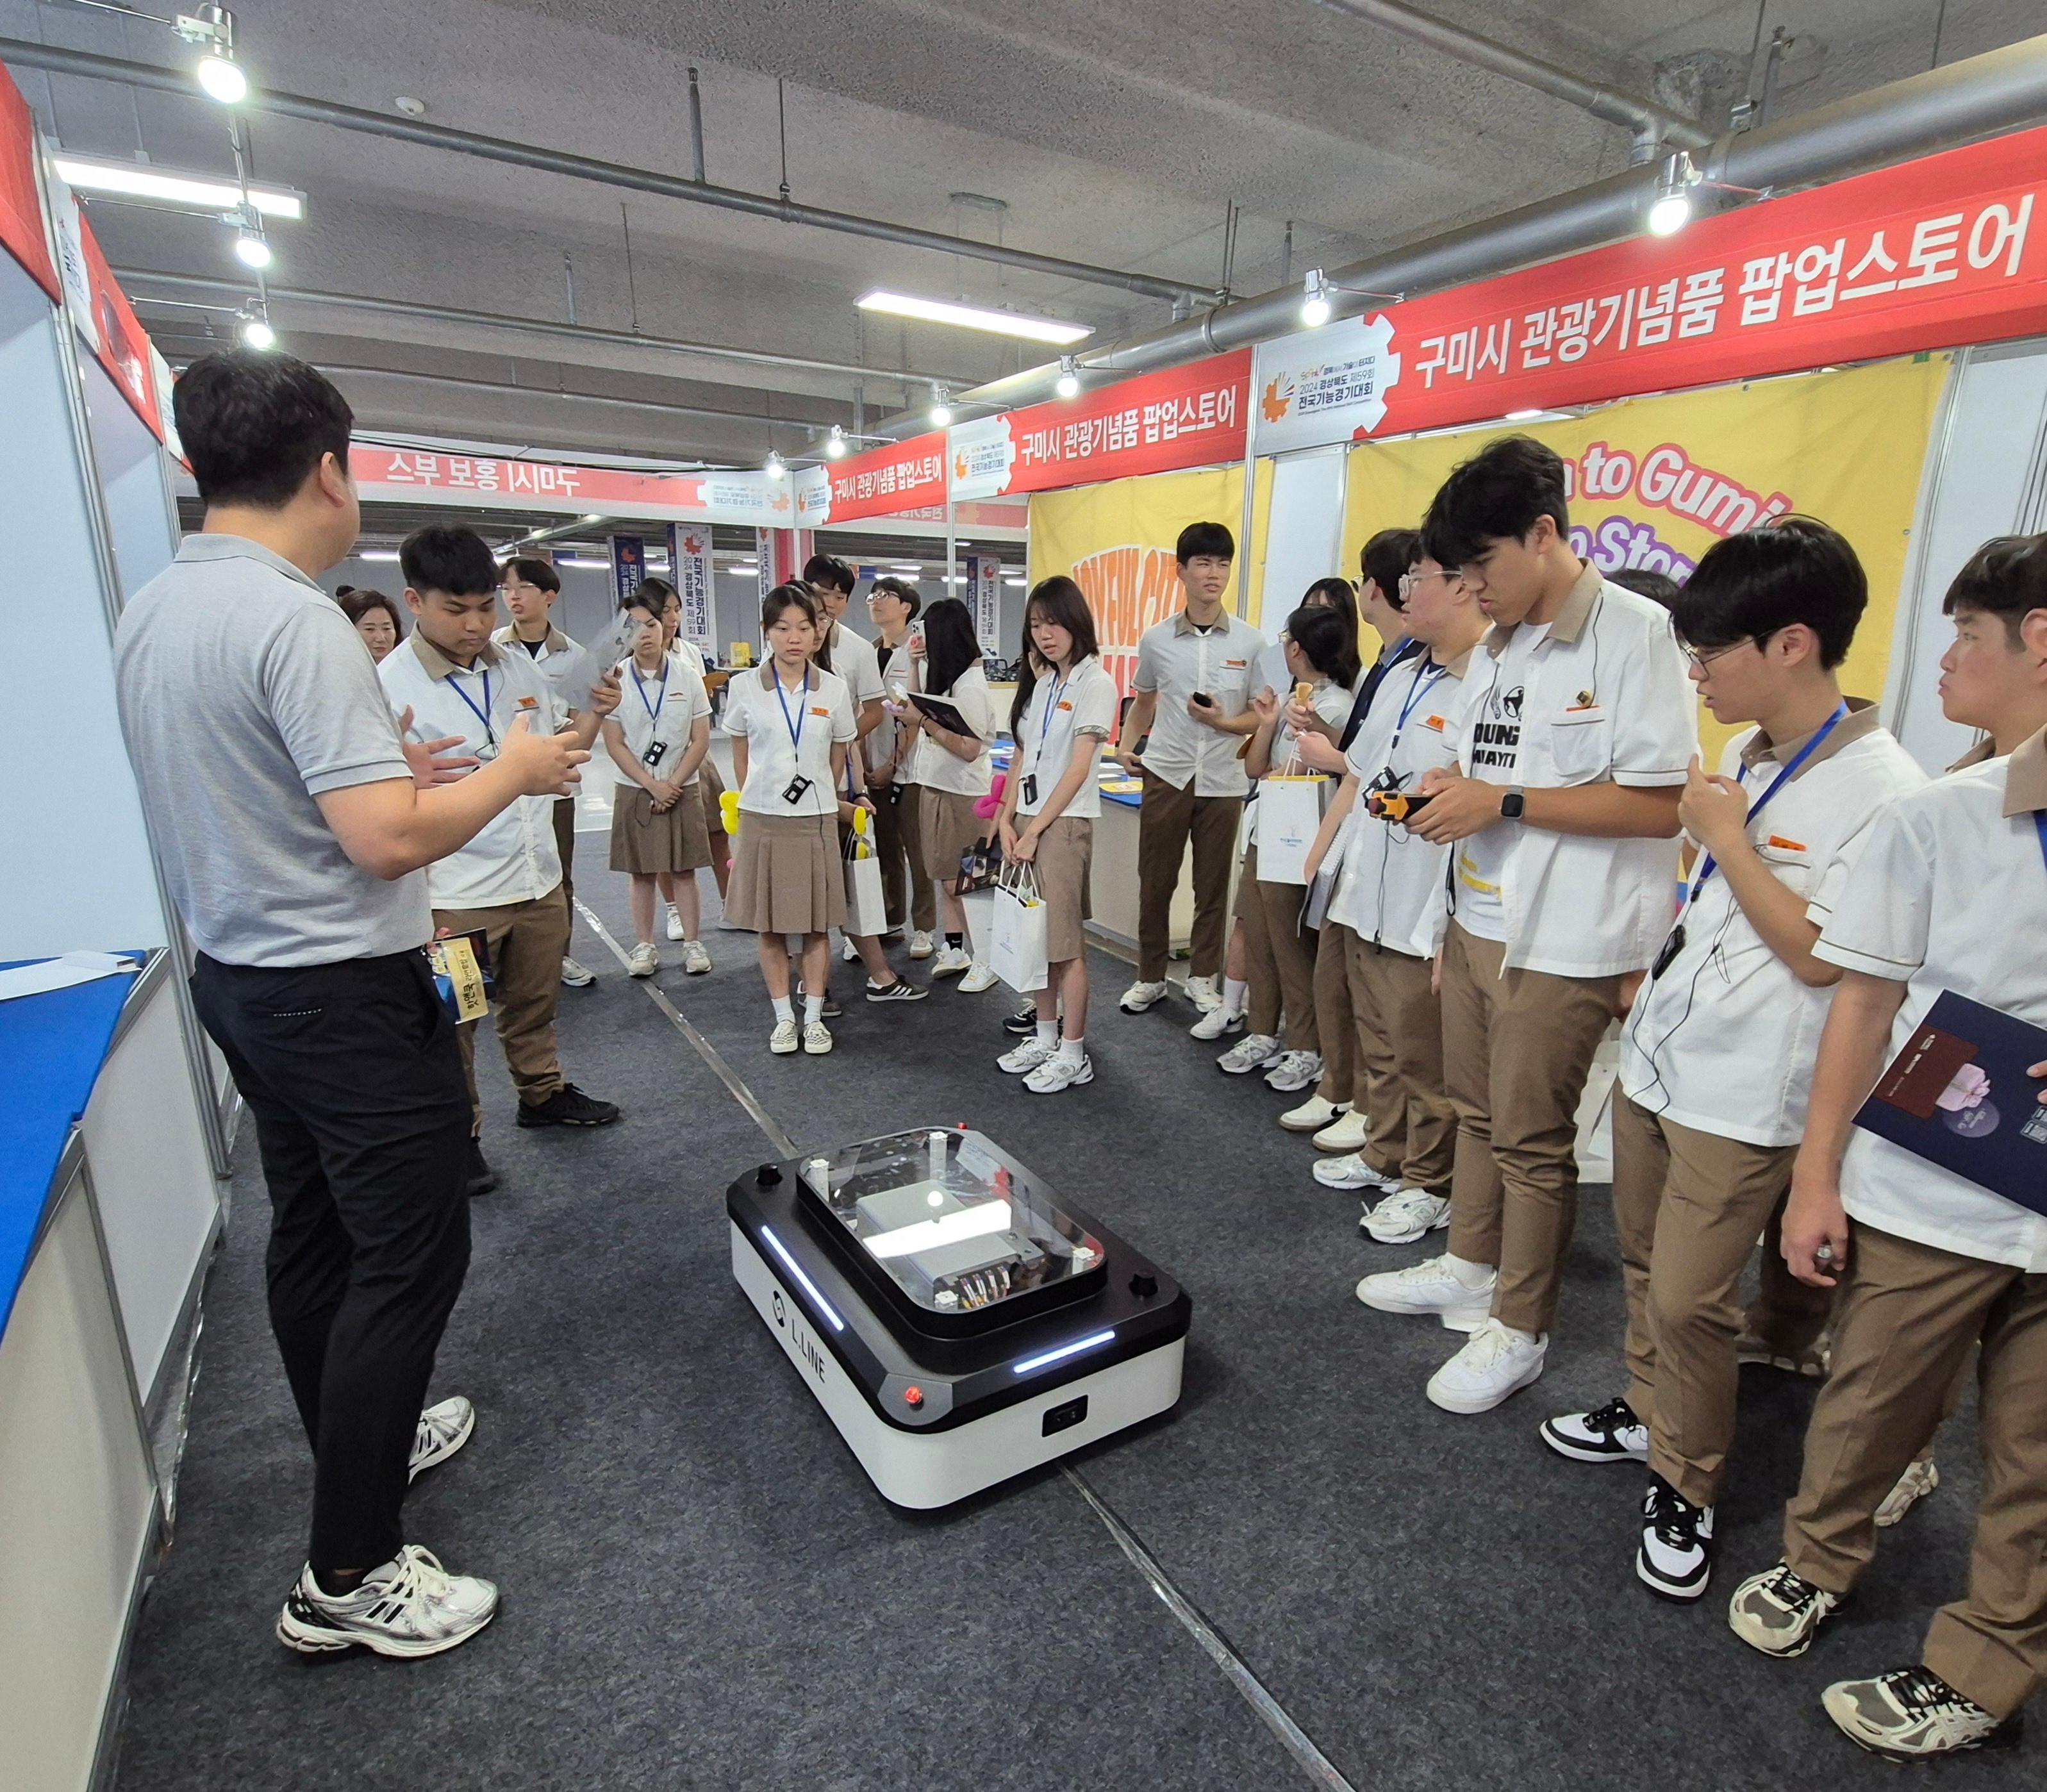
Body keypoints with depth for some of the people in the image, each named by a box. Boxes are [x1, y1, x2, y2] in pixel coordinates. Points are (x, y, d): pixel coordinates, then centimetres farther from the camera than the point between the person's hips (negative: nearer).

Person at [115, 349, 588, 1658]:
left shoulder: (150, 613, 7)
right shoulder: (295, 620, -22)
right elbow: (389, 841, -27)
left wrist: (372, 763, 16)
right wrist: (512, 771, -12)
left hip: (238, 976, 10)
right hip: (347, 996, -10)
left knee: (312, 1235, 20)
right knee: (408, 1259, 0)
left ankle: (363, 1442, 40)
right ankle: (352, 1575, 12)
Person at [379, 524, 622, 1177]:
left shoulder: (518, 669, 5)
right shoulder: (389, 687, -12)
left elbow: (560, 745, 17)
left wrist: (594, 715, 0)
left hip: (539, 880, 5)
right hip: (455, 897, -5)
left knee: (534, 1006, 23)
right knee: (452, 1029, 11)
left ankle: (543, 1093, 42)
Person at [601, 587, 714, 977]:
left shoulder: (687, 676, -3)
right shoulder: (616, 680, -4)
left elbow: (701, 741, -3)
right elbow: (615, 745, -4)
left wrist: (673, 784, -10)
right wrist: (653, 786, -10)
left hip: (682, 789, 0)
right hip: (635, 791, 0)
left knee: (683, 870, 5)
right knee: (642, 872, 7)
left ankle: (692, 943, 14)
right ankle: (645, 945, 17)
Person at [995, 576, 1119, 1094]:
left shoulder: (1094, 683, -6)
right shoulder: (1037, 682, 15)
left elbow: (1078, 769, -12)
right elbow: (1021, 759, 13)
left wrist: (1035, 829, -13)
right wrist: (1007, 821, 2)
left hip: (1065, 822, -6)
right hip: (1025, 819, 7)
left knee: (1065, 940, -3)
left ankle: (1073, 1054, 7)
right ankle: (1045, 1037, 23)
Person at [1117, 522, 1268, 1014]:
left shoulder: (1251, 642, -3)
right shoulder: (1155, 640, 1)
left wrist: (1225, 722, -16)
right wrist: (1126, 746, 1)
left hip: (1223, 781, 0)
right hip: (1165, 775, 1)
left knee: (1213, 886, 9)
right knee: (1154, 882, 7)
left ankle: (1203, 979, 25)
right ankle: (1150, 977, 23)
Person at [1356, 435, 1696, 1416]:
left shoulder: (1637, 633, -14)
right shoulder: (1500, 647, 13)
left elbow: (1664, 803, -19)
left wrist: (1502, 802, -20)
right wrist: (1447, 791, 4)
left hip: (1564, 941, -8)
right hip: (1477, 921, 8)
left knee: (1532, 1141, 5)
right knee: (1477, 1112, 19)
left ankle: (1518, 1331, 23)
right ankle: (1469, 1269, 39)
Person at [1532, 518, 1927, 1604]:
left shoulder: (1881, 790, -17)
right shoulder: (1747, 756, 6)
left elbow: (1818, 955, -19)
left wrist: (1724, 836, -16)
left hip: (1743, 1099, -7)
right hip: (1656, 1060, 7)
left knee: (1688, 1301, 3)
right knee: (1644, 1263, 20)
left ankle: (1685, 1488, 25)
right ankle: (1647, 1413, 41)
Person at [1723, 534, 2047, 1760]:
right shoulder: (1935, 819, -4)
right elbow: (1868, 1005, -1)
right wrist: (1816, 1179, -2)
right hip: (1921, 1198, 0)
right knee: (1871, 1409, 17)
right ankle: (1820, 1561, 42)